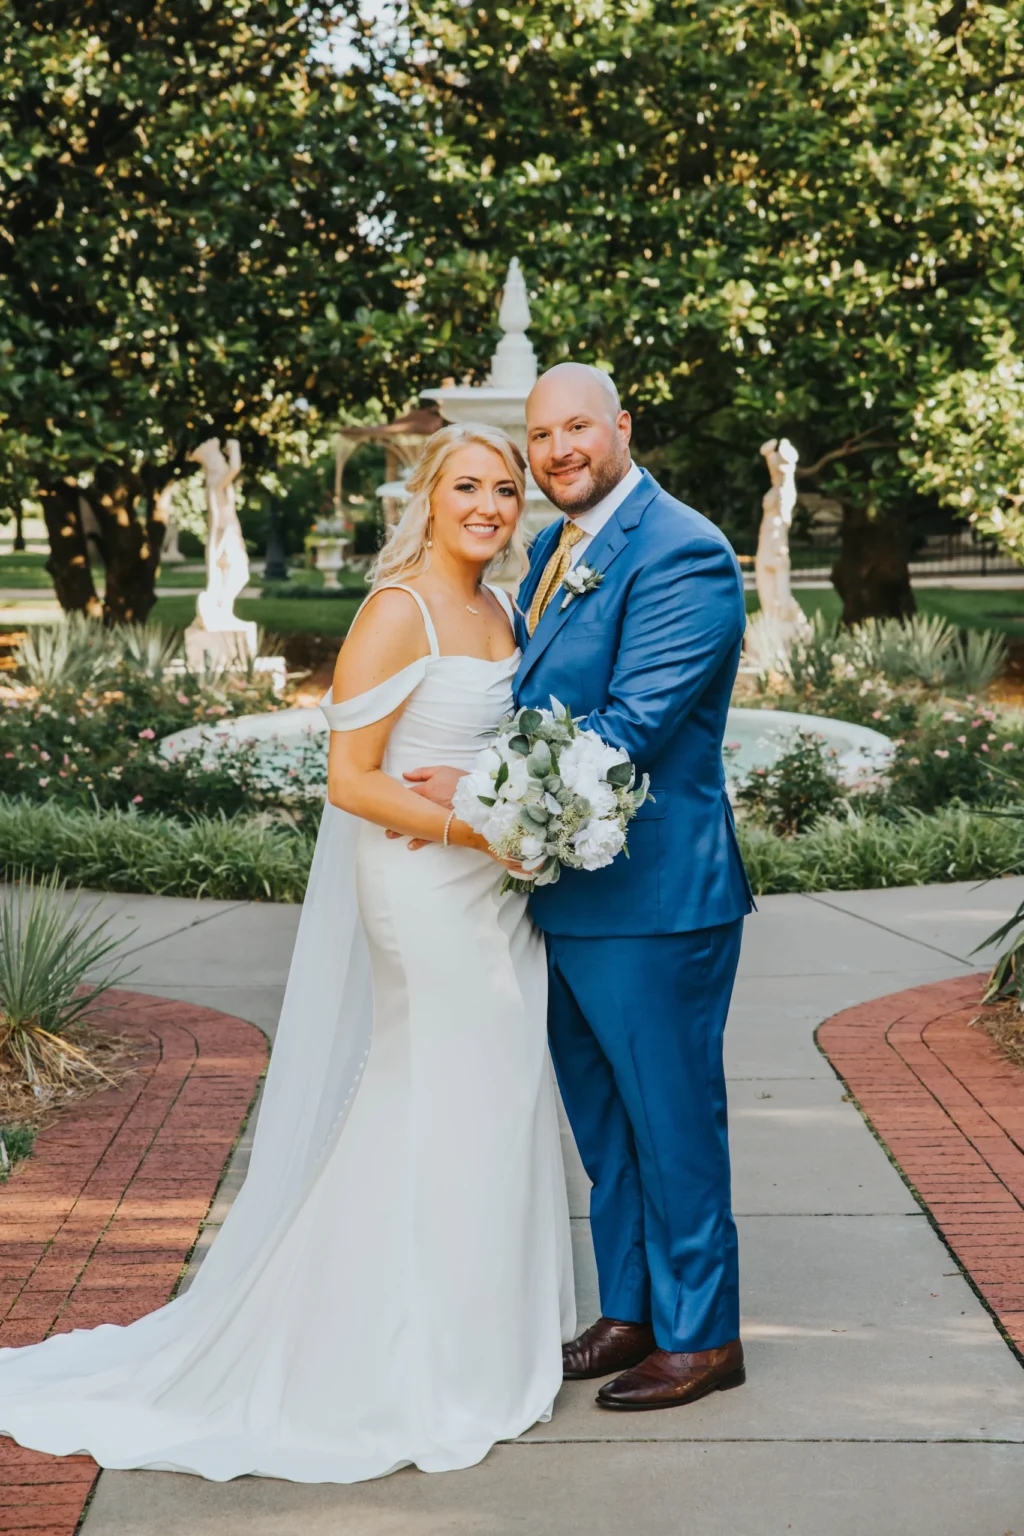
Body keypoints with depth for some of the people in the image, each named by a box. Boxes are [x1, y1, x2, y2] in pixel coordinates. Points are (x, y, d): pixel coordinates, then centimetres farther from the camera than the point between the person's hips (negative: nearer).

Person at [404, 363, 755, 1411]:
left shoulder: (682, 556, -16)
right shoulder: (553, 550, 13)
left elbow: (633, 724, -23)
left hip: (652, 897, -9)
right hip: (565, 894, 9)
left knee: (672, 1124, 5)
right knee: (604, 1127, 19)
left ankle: (701, 1336, 20)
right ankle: (631, 1314, 34)